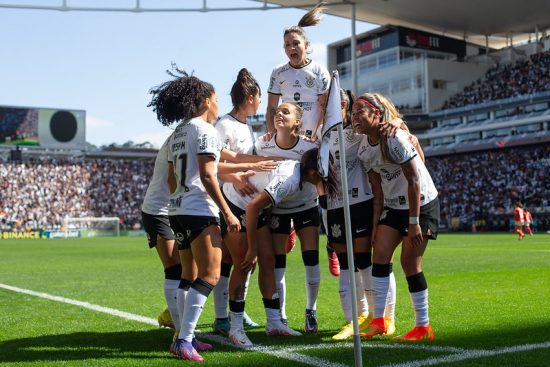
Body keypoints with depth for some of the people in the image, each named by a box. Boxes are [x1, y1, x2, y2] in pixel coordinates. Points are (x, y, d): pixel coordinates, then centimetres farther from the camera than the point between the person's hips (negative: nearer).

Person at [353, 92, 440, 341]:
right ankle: (379, 321, 3)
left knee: (410, 261, -6)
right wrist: (376, 222, 7)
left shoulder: (395, 139, -22)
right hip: (393, 207, 7)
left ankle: (423, 328, 6)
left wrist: (414, 222, -21)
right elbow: (377, 186, 8)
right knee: (380, 253, -3)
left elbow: (414, 181, -22)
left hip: (421, 204, -7)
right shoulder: (364, 149, 1)